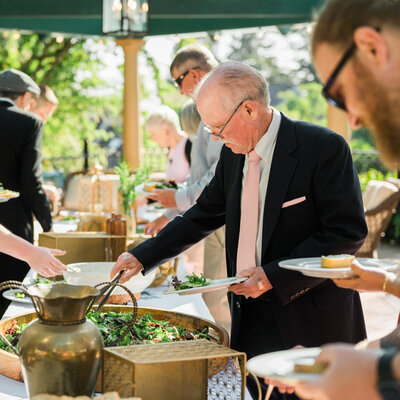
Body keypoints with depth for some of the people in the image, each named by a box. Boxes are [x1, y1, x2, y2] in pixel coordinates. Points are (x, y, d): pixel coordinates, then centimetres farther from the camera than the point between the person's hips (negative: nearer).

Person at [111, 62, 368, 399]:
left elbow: (348, 232, -17)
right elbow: (204, 216, 18)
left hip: (312, 322, -6)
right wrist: (143, 257, 11)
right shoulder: (234, 154, 6)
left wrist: (274, 275, -21)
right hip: (252, 319, 6)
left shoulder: (324, 147, -15)